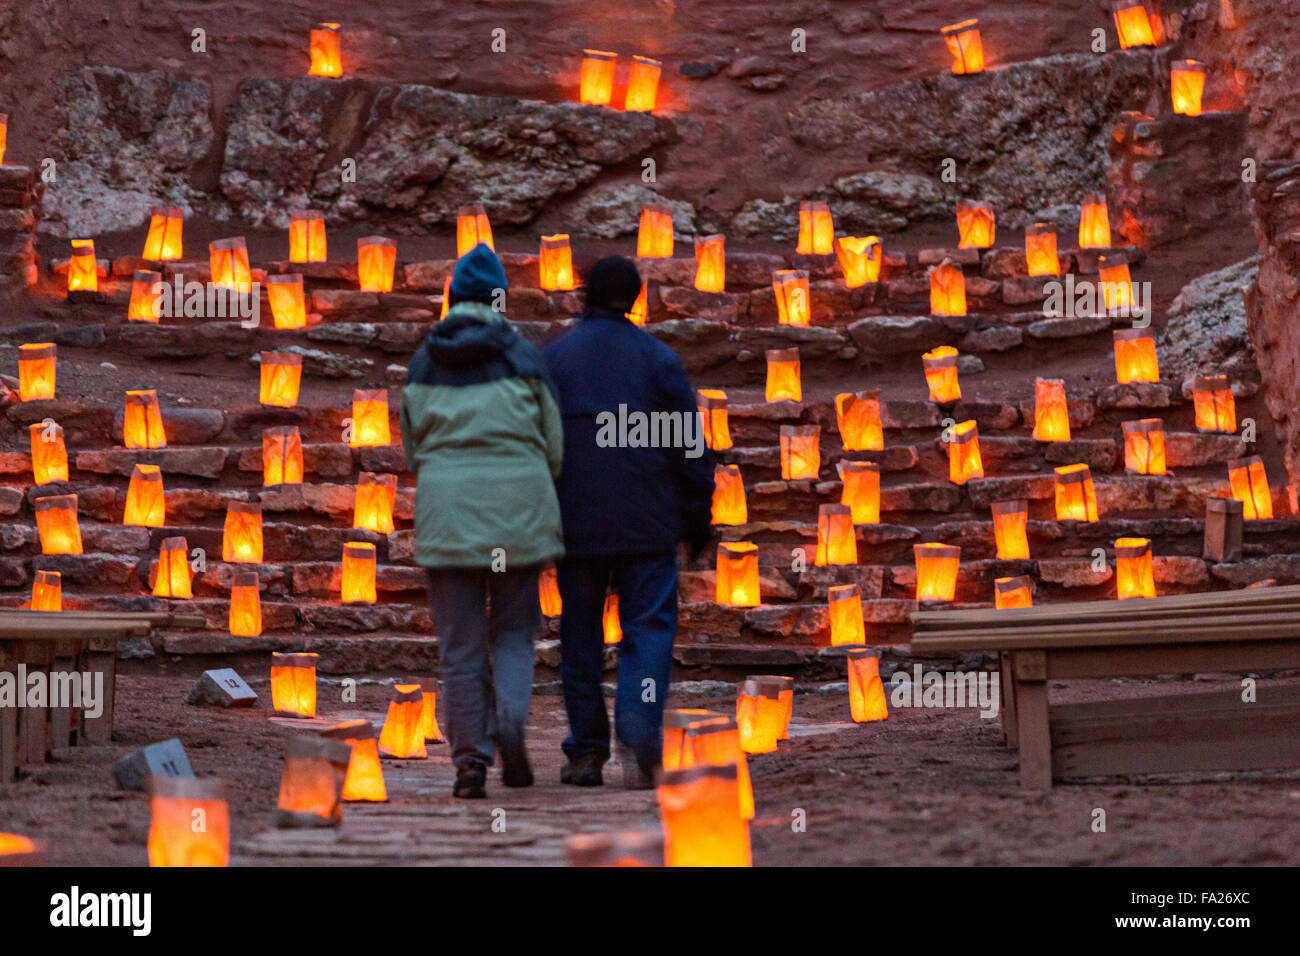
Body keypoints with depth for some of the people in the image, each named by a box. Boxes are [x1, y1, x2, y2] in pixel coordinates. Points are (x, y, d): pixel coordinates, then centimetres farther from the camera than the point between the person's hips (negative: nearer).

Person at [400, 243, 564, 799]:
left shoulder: (422, 364, 6)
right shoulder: (522, 360, 1)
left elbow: (411, 449, 11)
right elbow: (554, 446, 4)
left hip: (446, 509, 1)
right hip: (518, 507, -1)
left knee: (460, 644, 6)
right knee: (513, 629, 13)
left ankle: (470, 759, 3)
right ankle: (511, 722, -11)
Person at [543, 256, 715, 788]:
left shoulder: (550, 358, 4)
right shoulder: (659, 359, 2)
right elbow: (691, 445, 2)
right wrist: (697, 518, 9)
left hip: (576, 524, 1)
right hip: (647, 525, -1)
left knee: (580, 635, 10)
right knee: (648, 629, 1)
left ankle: (586, 749, 12)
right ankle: (638, 740, -16)